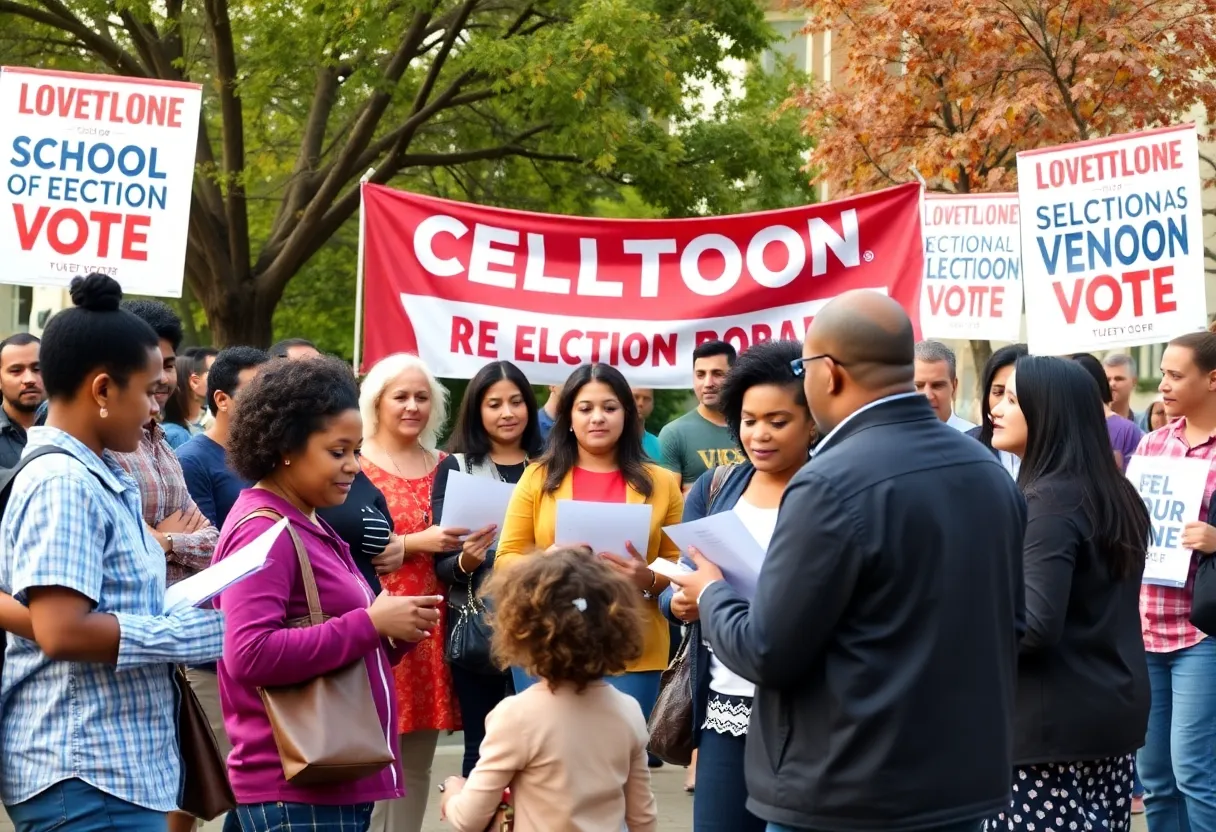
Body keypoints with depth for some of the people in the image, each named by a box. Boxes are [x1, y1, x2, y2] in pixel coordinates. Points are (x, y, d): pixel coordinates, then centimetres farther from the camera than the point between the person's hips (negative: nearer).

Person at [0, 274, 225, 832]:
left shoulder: (97, 477, 13)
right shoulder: (63, 483, -15)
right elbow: (62, 630, -23)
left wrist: (192, 613, 6)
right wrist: (203, 630, -18)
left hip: (114, 766, 10)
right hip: (85, 777, -10)